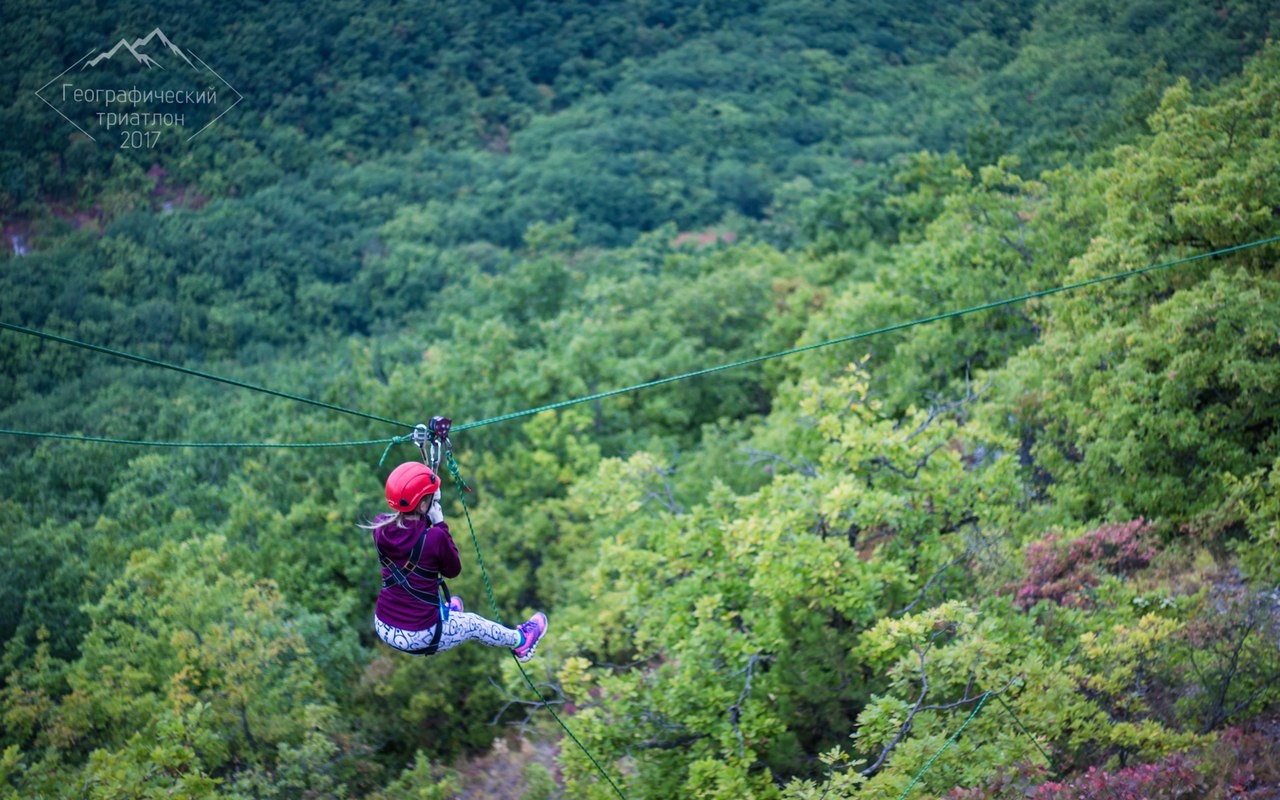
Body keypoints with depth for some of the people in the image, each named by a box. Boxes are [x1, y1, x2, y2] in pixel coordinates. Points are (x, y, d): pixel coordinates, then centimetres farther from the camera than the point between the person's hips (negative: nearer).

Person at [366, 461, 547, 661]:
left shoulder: (379, 527, -10)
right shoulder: (434, 538, -25)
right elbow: (453, 570, -5)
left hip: (383, 628, 5)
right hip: (418, 637, -5)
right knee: (474, 624, 26)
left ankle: (446, 612, 75)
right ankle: (520, 640, 54)